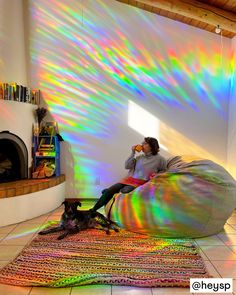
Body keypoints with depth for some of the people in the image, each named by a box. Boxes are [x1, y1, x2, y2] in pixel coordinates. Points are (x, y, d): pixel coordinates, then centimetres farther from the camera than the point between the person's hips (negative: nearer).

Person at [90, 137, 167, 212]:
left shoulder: (159, 159, 1)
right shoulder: (139, 157, 11)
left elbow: (165, 170, 12)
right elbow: (127, 166, 6)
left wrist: (157, 174, -8)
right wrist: (133, 153, 0)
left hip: (141, 183, -4)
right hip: (130, 179, 4)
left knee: (124, 191, -32)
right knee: (109, 190, -14)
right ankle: (93, 210, -7)